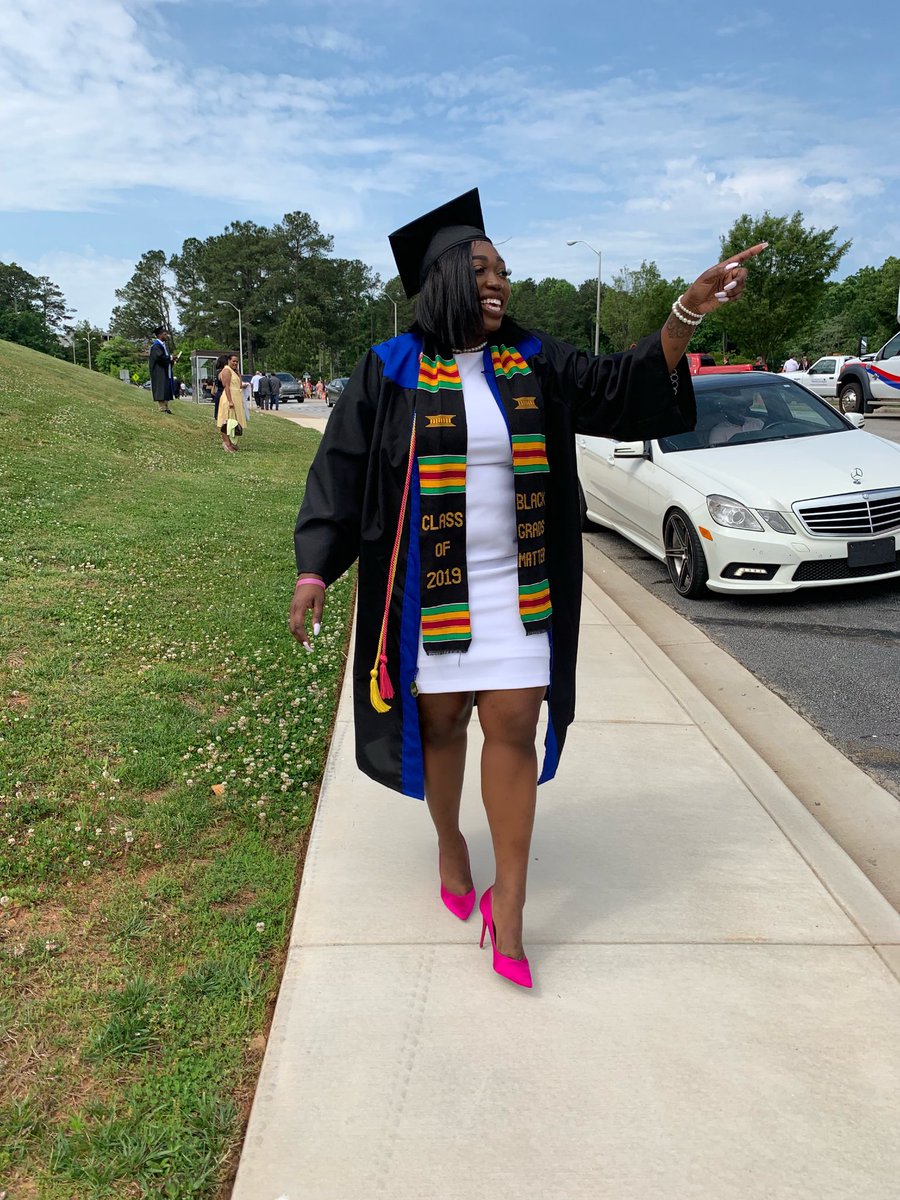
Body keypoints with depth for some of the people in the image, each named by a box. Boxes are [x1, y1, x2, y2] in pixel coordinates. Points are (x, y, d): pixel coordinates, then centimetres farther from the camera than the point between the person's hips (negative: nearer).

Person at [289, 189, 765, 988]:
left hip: (514, 587, 2)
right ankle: (449, 841, 40)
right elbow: (341, 469, -5)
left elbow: (627, 390, -4)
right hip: (429, 588, -1)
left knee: (514, 729, 0)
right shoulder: (391, 372, -4)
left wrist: (689, 311, -19)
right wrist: (314, 570, -12)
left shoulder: (534, 364, 4)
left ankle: (508, 904, 13)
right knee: (441, 723, 12)